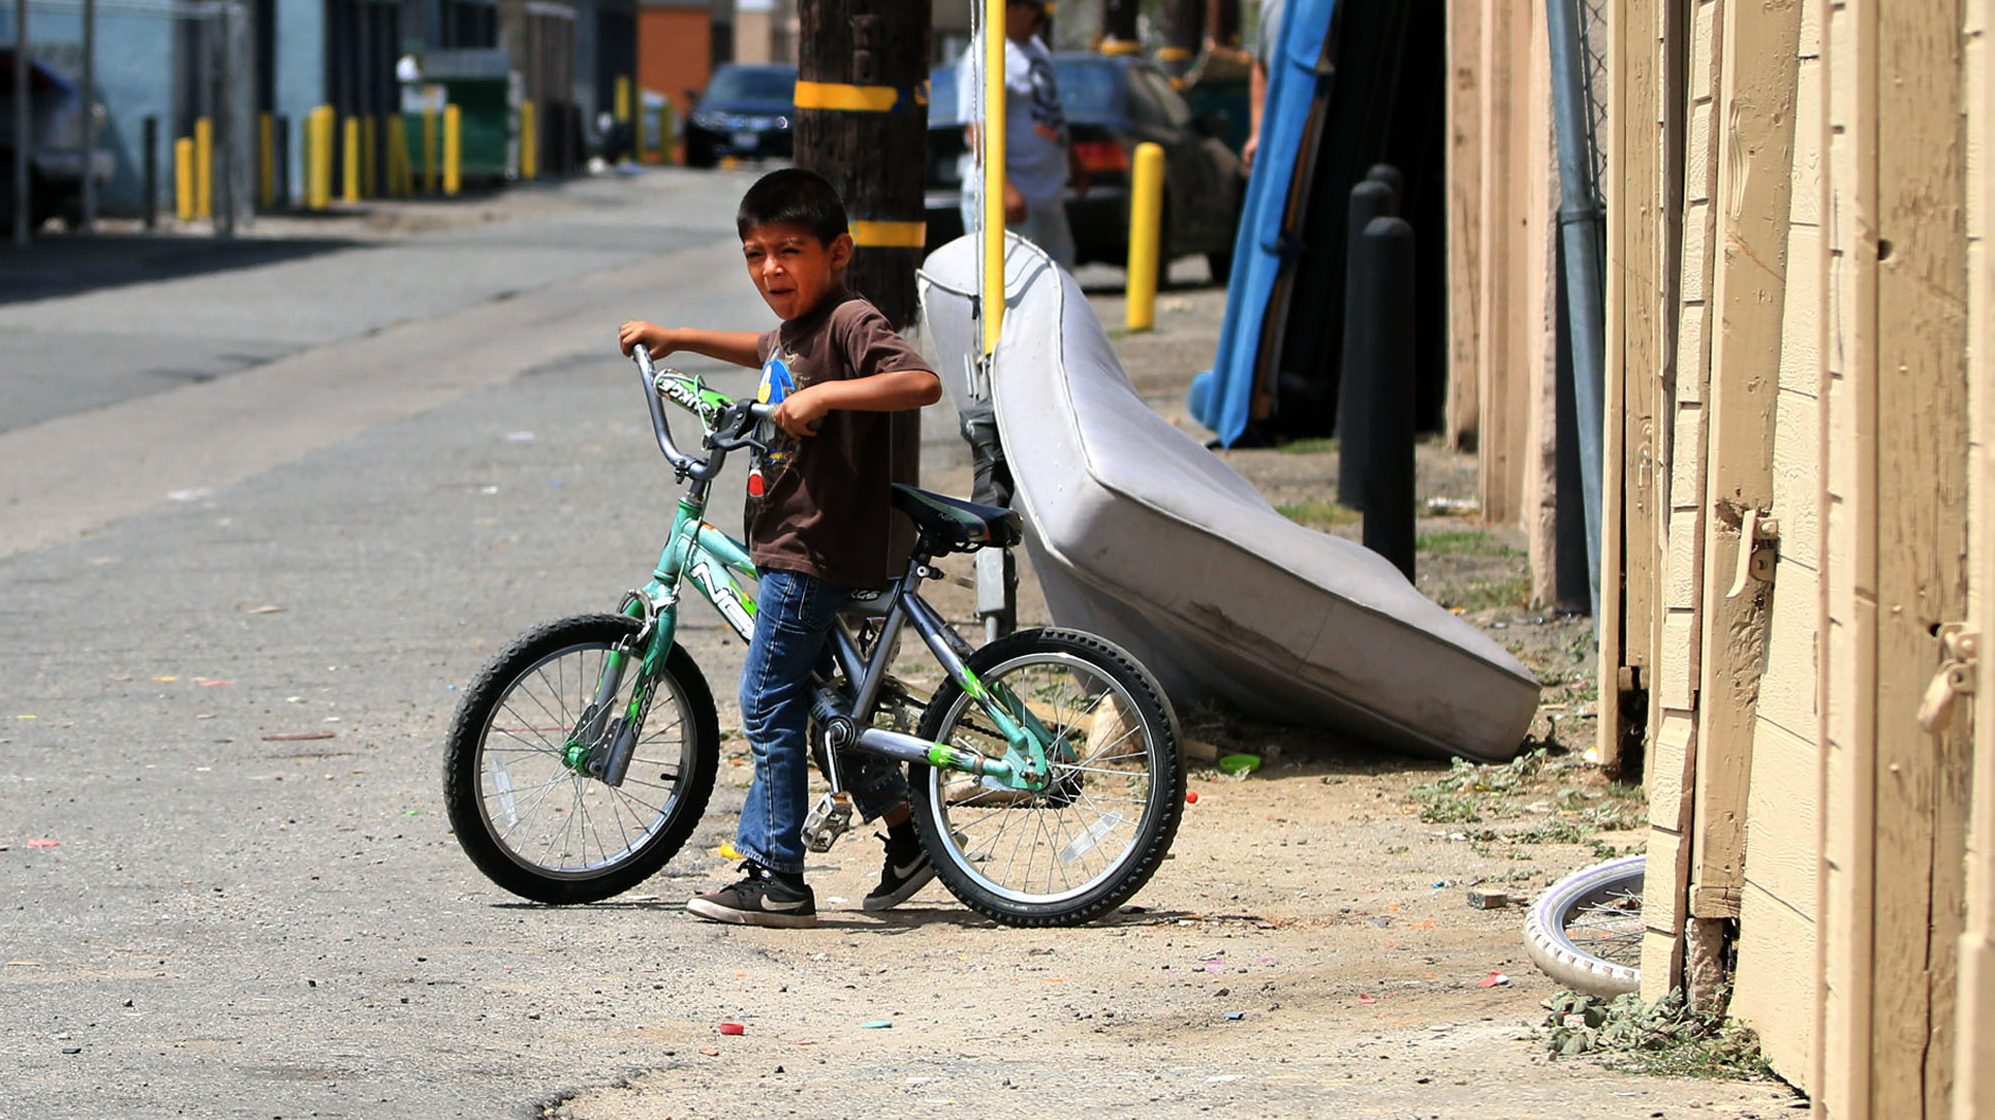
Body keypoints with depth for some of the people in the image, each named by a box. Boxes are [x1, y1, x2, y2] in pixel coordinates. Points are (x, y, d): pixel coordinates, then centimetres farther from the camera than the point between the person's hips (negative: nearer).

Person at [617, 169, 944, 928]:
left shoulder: (850, 323, -17)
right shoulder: (793, 330, 12)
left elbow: (922, 382, -32)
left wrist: (825, 395, -36)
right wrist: (677, 339, 38)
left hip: (815, 551, -10)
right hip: (791, 545, 10)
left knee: (769, 703, -5)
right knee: (826, 695, 18)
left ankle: (776, 879, 0)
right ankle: (904, 833, 27)